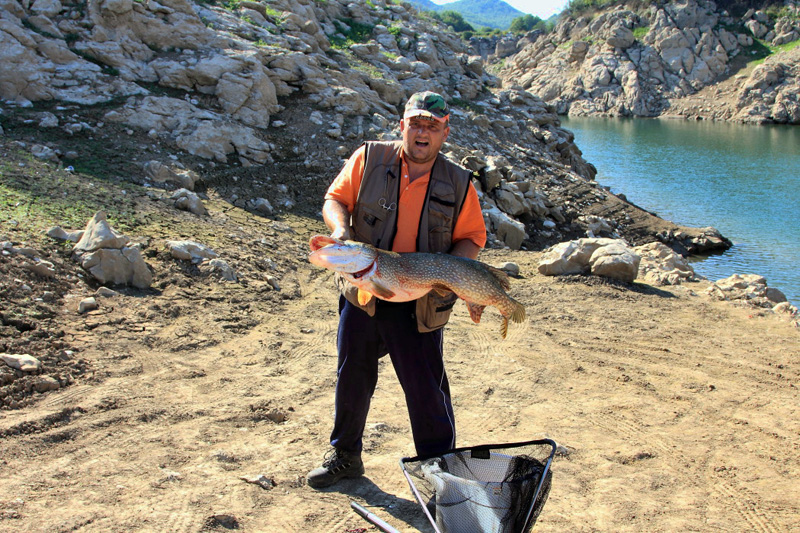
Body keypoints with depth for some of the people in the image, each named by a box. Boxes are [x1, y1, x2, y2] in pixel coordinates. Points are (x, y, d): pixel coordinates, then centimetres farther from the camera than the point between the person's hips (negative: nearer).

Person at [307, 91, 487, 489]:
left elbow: (472, 239, 6)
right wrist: (340, 228, -19)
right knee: (351, 378, 16)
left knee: (426, 390, 2)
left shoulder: (458, 184, 1)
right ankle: (344, 456, 38)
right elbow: (335, 199, 3)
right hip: (361, 295, 2)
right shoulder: (368, 158, 0)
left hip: (418, 306, -1)